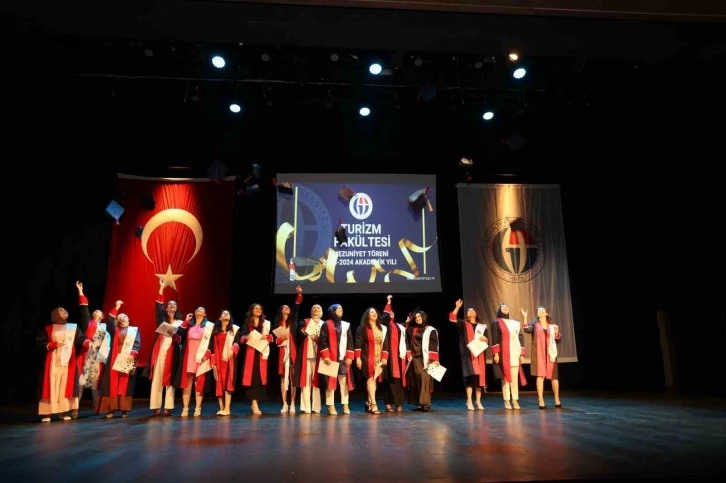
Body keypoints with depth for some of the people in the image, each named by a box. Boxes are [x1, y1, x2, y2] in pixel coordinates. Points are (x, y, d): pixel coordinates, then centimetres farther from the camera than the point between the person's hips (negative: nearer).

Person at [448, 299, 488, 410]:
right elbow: (452, 319, -6)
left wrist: (484, 338, -9)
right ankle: (469, 401, -6)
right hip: (468, 354, -2)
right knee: (470, 376, -9)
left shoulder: (482, 326, 17)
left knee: (479, 376, 1)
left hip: (479, 353, 3)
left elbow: (487, 341, 13)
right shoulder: (463, 324, 11)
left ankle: (478, 401, 12)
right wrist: (457, 307, -12)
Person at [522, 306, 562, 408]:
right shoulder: (535, 323, 6)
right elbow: (528, 330, -15)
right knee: (540, 376, -8)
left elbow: (558, 340, 11)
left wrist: (556, 332, -8)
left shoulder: (552, 326, 11)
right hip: (539, 353, -2)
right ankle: (541, 401, -8)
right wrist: (525, 317, -20)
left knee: (554, 376, 7)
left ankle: (557, 399, 24)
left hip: (550, 353, 2)